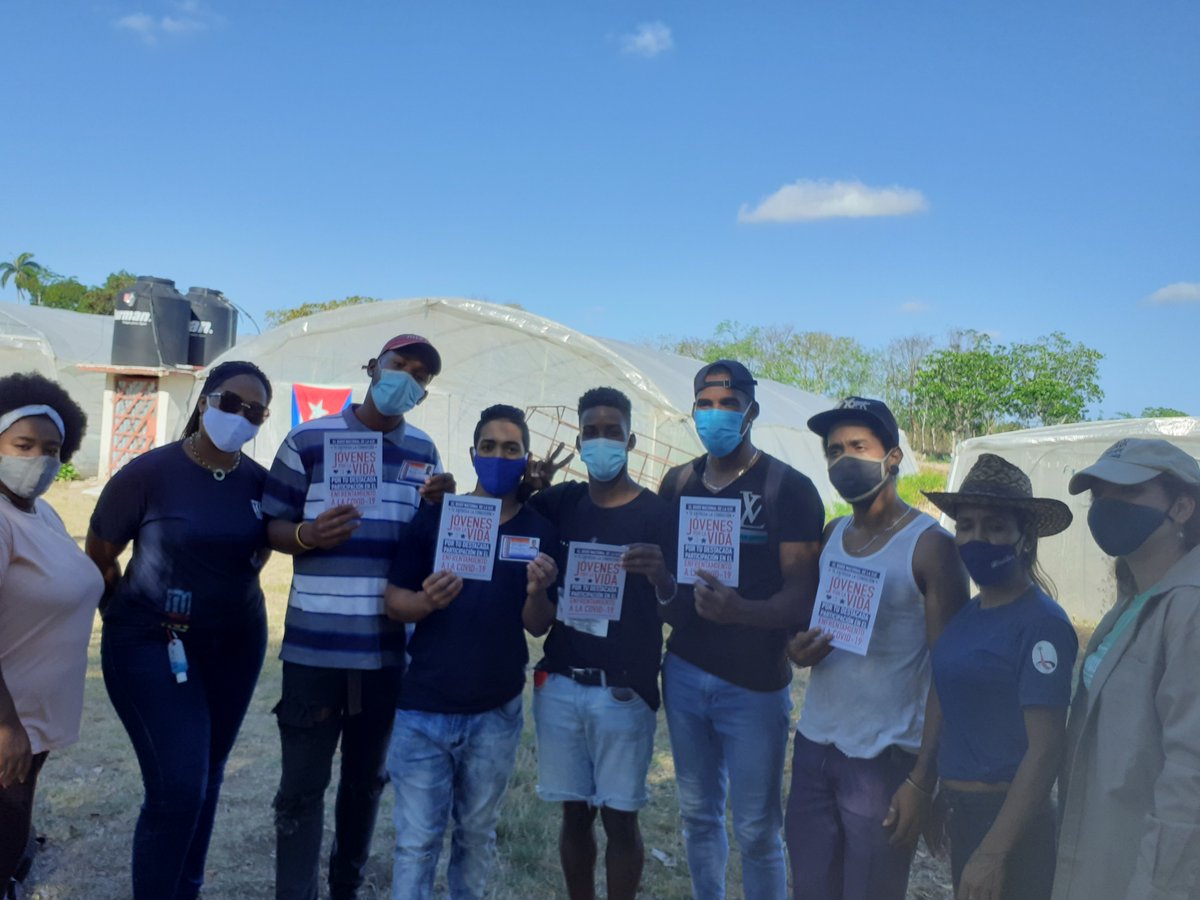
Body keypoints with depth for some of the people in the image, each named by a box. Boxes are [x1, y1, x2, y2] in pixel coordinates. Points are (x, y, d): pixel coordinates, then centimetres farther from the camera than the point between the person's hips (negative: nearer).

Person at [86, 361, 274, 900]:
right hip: (153, 646, -4)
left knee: (207, 778, 16)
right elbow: (98, 556, -4)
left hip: (237, 644, 5)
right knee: (178, 786, -10)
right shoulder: (150, 472, -14)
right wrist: (137, 615, 1)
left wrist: (230, 597, 7)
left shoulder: (260, 481, -3)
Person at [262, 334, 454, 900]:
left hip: (388, 650, 4)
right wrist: (308, 535, -22)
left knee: (367, 778, 18)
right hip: (314, 647, -3)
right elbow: (271, 527, -1)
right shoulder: (308, 440, -2)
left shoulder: (424, 452, 9)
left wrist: (436, 506, -7)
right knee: (302, 784, 4)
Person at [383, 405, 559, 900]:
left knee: (477, 833, 19)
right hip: (423, 707, -1)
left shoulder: (541, 531, -2)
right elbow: (393, 600, -3)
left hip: (496, 712, 2)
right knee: (416, 839, 6)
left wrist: (538, 593, -22)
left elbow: (538, 626, 0)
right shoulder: (434, 516, -5)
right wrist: (427, 601, -24)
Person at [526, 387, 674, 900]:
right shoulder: (559, 503, 5)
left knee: (620, 816, 6)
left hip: (624, 690, -3)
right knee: (575, 812, 13)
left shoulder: (657, 514, -4)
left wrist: (660, 576, -29)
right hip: (559, 683, 3)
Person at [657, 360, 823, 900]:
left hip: (754, 682, -4)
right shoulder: (677, 483, 6)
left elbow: (802, 593, -15)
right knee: (697, 813, 17)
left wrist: (742, 611, -32)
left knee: (756, 829, 6)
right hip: (683, 673, 5)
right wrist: (665, 607, -3)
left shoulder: (787, 488, -9)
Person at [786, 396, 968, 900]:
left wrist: (922, 779, -15)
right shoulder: (832, 534, 7)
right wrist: (800, 648, -6)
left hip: (883, 760, -5)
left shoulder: (930, 546, -12)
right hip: (813, 746, 6)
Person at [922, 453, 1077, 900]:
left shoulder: (1041, 624, -18)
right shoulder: (968, 612, 4)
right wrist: (938, 800, 16)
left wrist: (994, 851, -21)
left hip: (1009, 820, -7)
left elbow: (1046, 751, -20)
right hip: (963, 813, 7)